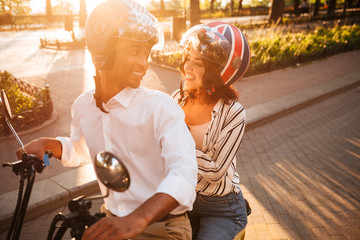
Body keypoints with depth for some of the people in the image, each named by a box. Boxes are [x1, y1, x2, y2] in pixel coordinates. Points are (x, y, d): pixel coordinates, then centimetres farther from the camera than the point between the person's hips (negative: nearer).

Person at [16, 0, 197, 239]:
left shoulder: (161, 108, -19)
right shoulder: (83, 106, 0)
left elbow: (183, 172, -32)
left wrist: (138, 219, -46)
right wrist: (46, 144, 1)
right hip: (112, 220, 5)